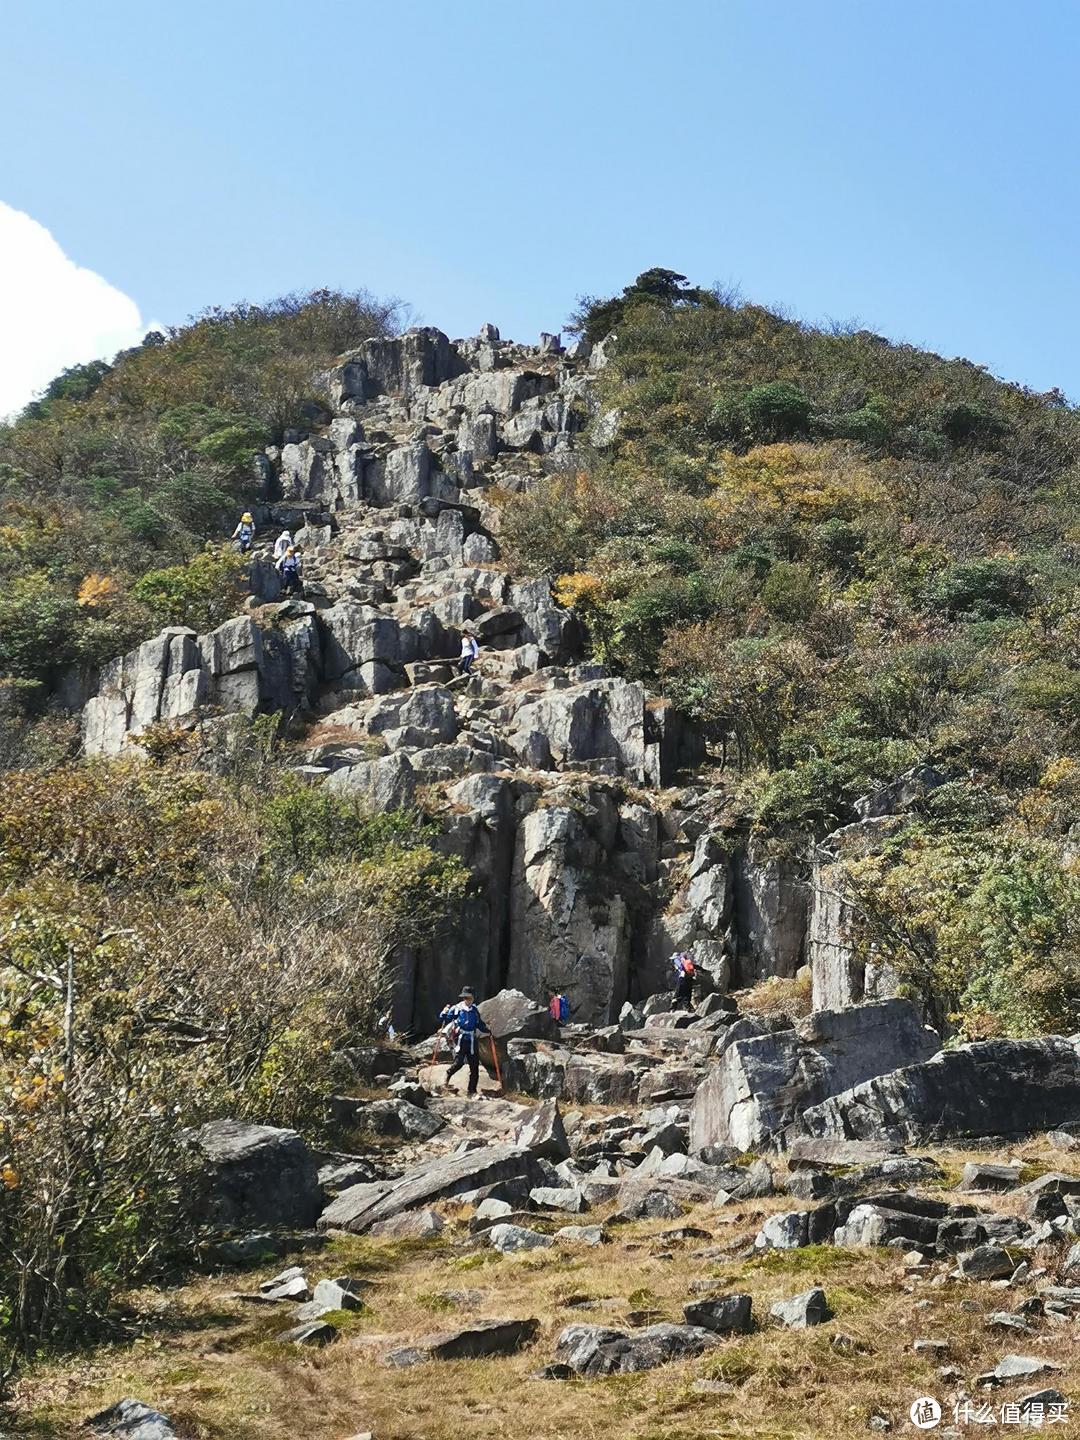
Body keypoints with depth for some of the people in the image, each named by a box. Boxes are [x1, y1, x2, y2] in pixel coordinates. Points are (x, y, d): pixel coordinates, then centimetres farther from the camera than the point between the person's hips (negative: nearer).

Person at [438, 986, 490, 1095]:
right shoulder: (456, 1009, 1)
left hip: (472, 1040, 4)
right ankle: (448, 1074, 17)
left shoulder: (475, 1011, 13)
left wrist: (488, 1031, 14)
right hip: (460, 1040, -4)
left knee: (474, 1066, 1)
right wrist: (444, 1013, -16)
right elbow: (443, 1021, 1)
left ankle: (472, 1091, 8)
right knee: (458, 1063, -16)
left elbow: (480, 1025, 25)